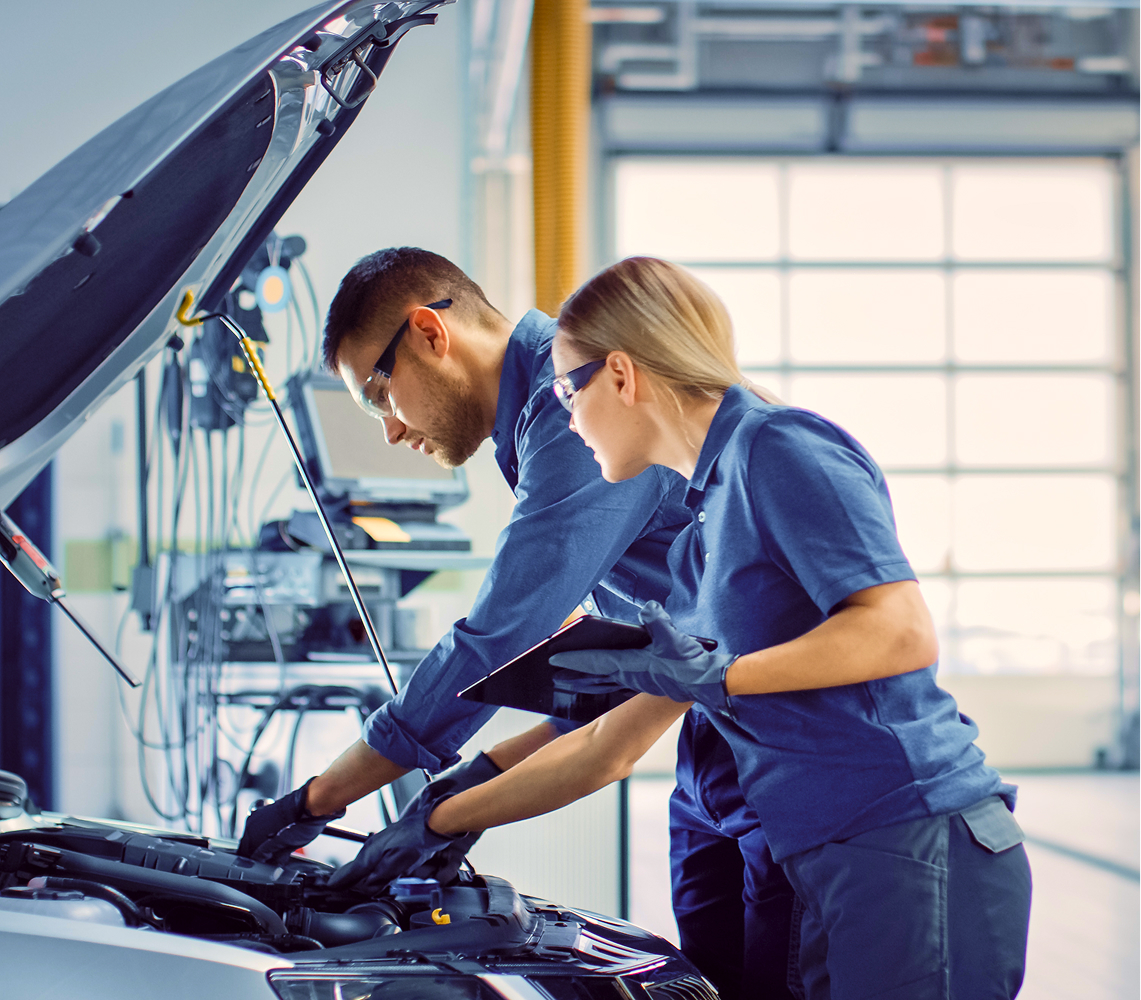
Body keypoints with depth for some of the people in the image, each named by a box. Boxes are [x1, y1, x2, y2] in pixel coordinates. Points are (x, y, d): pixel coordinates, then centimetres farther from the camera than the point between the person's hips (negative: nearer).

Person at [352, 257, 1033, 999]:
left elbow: (904, 633, -18)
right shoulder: (700, 531, 21)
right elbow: (615, 739, 25)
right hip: (836, 871, 9)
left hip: (918, 853, -9)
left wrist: (715, 678, -16)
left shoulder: (780, 449, -7)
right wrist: (439, 822, 27)